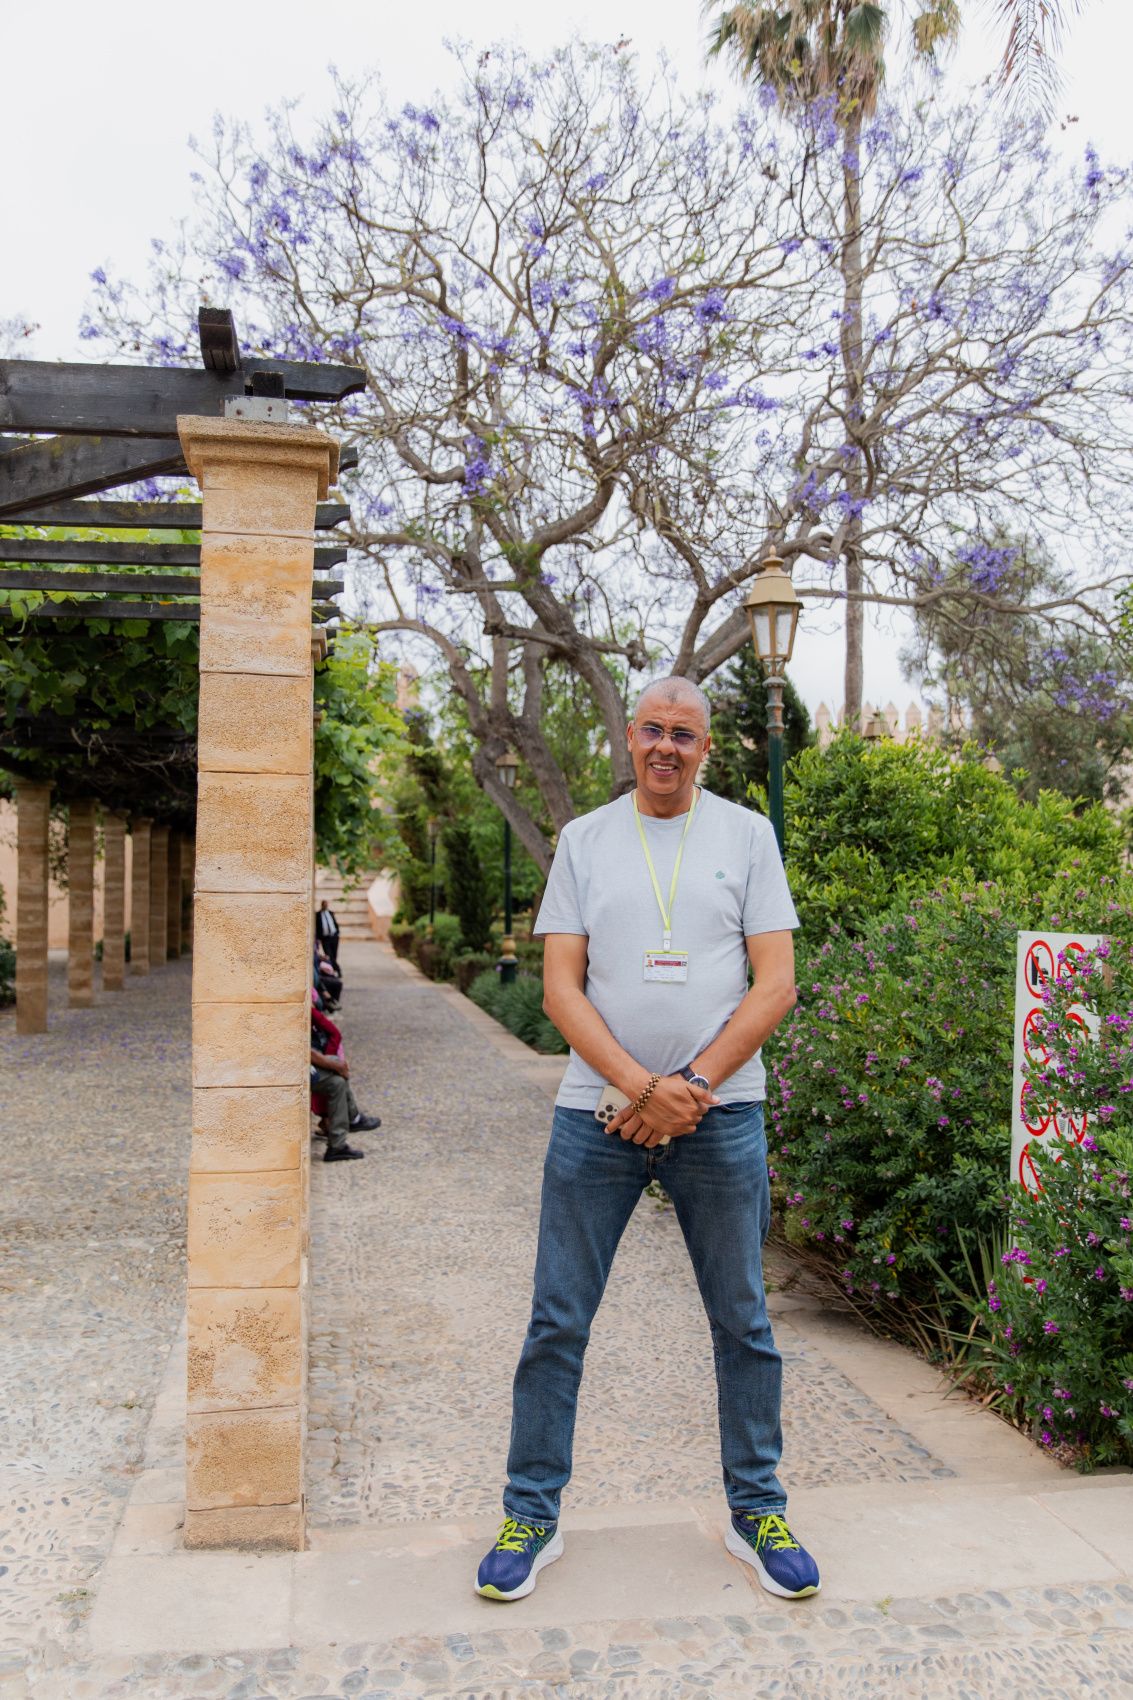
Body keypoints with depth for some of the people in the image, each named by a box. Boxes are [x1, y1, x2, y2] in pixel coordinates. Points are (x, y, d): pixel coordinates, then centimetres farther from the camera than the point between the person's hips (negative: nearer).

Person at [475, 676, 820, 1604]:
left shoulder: (747, 834, 4)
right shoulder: (584, 839, 6)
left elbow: (775, 983, -2)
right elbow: (561, 987, 0)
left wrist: (688, 1090, -11)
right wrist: (641, 1086, -13)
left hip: (719, 1115, 0)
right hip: (597, 1112, 1)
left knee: (743, 1321, 11)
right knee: (557, 1321, 6)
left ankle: (757, 1510, 29)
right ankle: (531, 1516, 23)